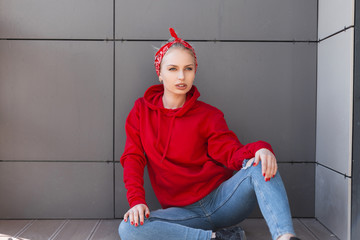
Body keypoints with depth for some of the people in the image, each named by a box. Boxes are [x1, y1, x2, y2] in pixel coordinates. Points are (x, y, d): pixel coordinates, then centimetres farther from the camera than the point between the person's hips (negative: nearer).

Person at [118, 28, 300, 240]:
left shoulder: (208, 115, 5)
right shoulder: (142, 110, 8)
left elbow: (230, 152, -8)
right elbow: (133, 158, 2)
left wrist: (260, 149, -32)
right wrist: (137, 201, -14)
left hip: (222, 198, 0)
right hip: (185, 212, 1)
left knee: (261, 165, -28)